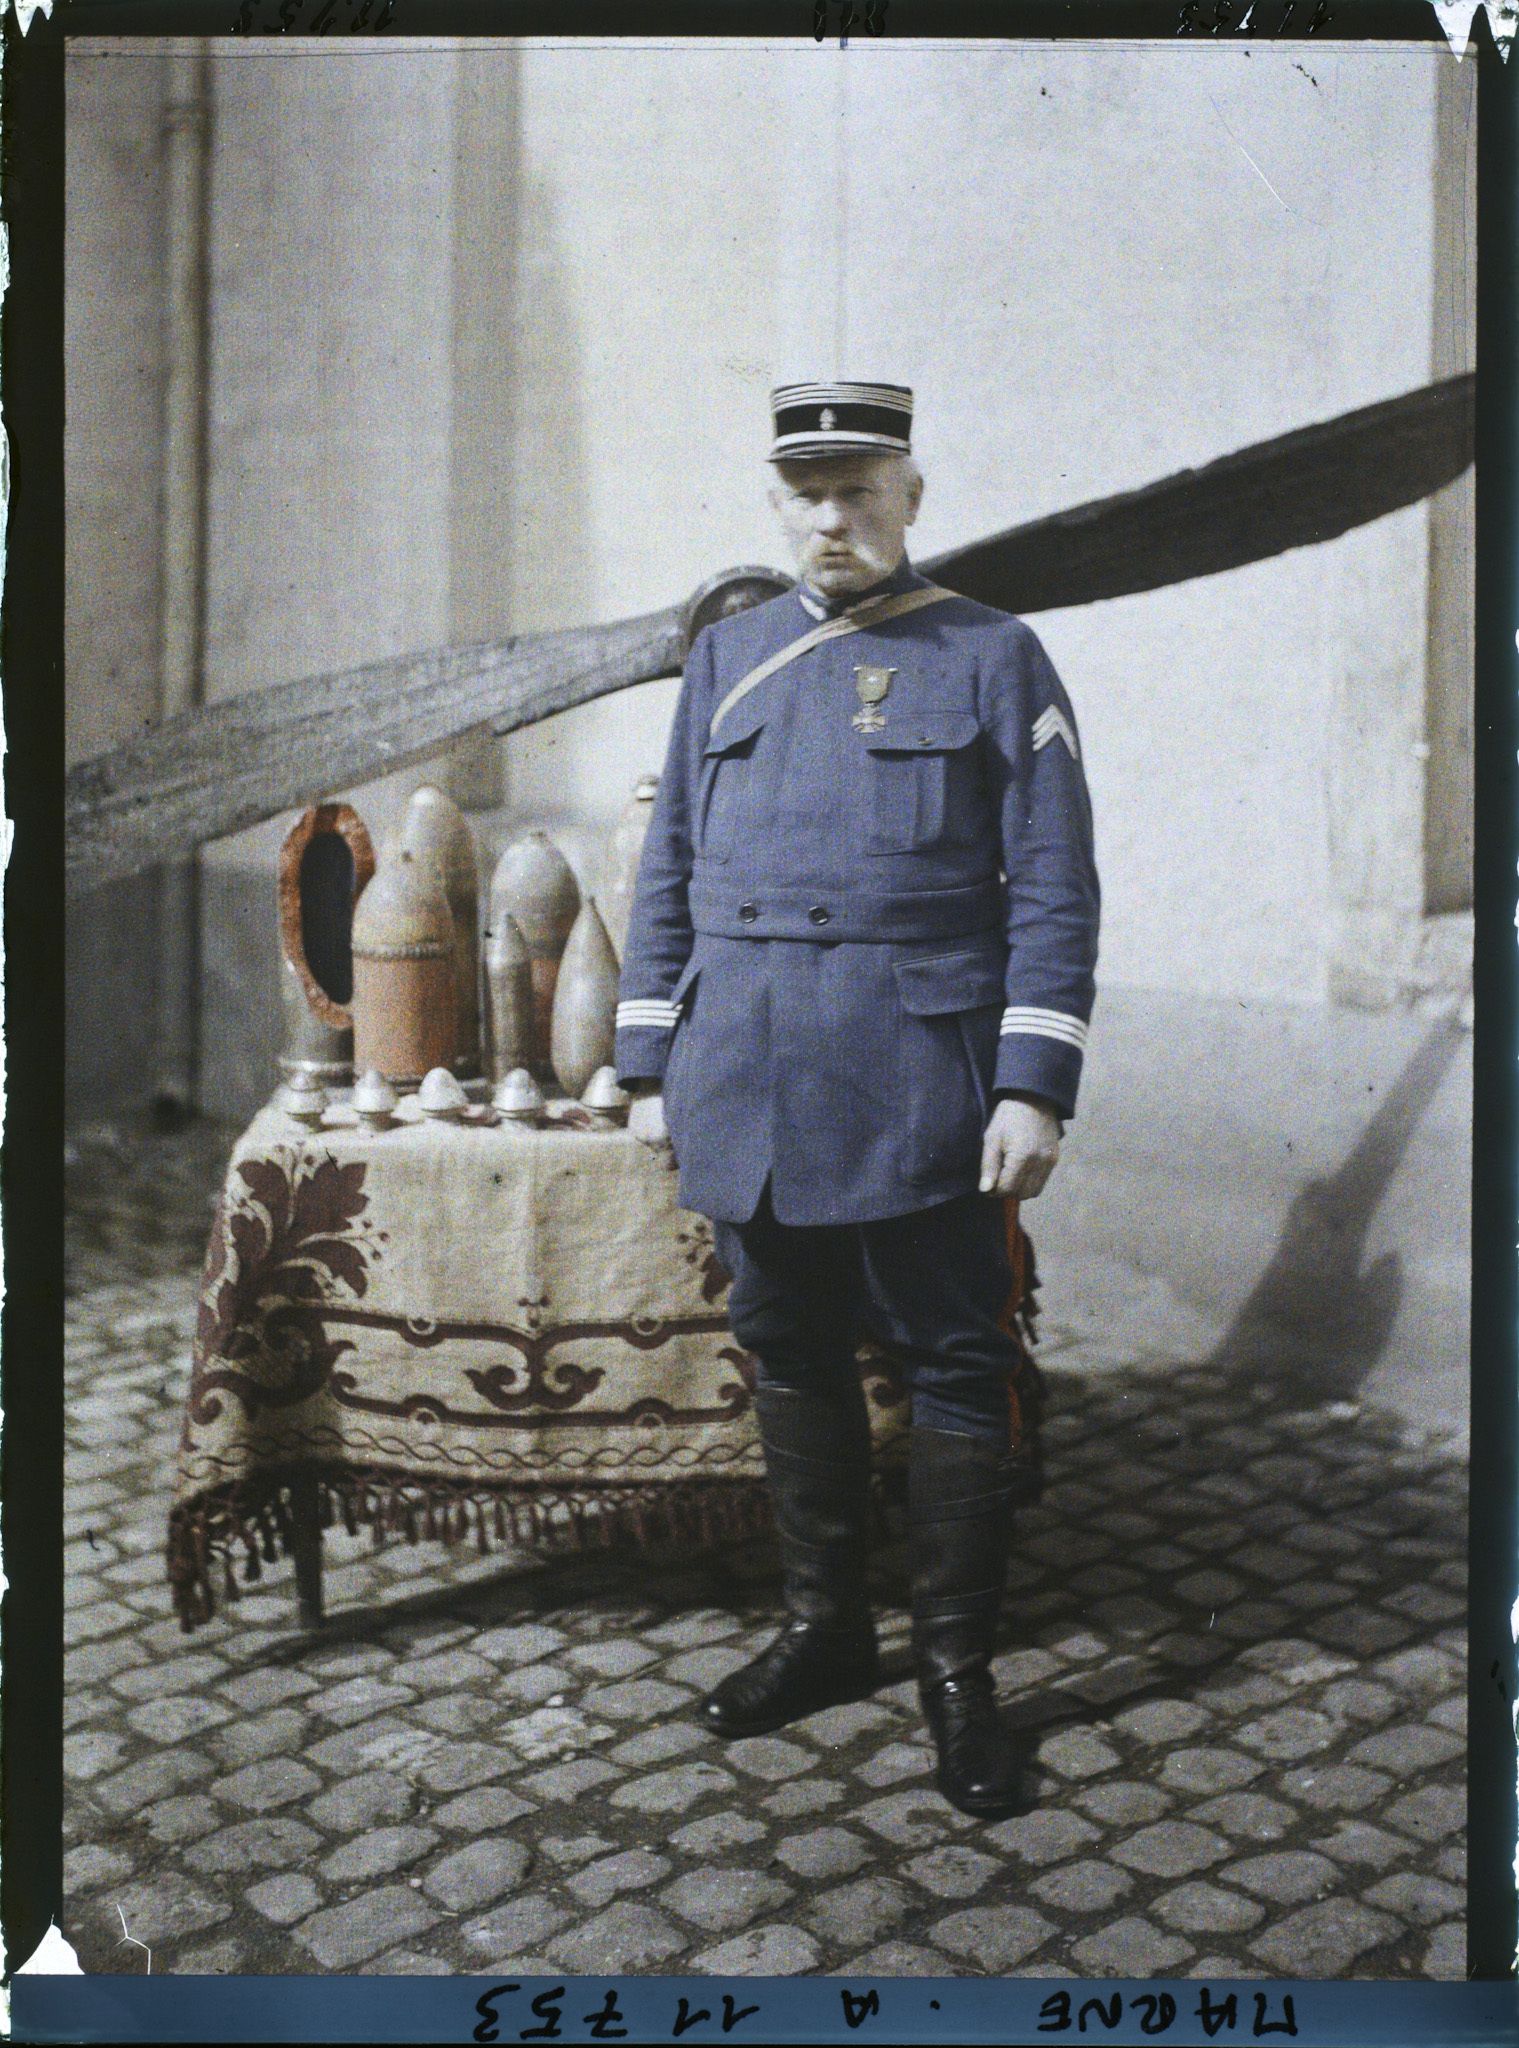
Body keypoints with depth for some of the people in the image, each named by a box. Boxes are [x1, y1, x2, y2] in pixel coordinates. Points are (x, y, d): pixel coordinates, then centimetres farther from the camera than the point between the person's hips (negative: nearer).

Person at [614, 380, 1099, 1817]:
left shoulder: (994, 660, 1)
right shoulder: (726, 659, 13)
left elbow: (1054, 890, -3)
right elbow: (669, 874, 15)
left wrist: (1034, 1086, -11)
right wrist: (647, 1064, 10)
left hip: (915, 1090, -4)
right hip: (745, 1092, 4)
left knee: (952, 1370, 2)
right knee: (791, 1361, 13)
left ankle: (958, 1671, 15)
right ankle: (823, 1630, 29)